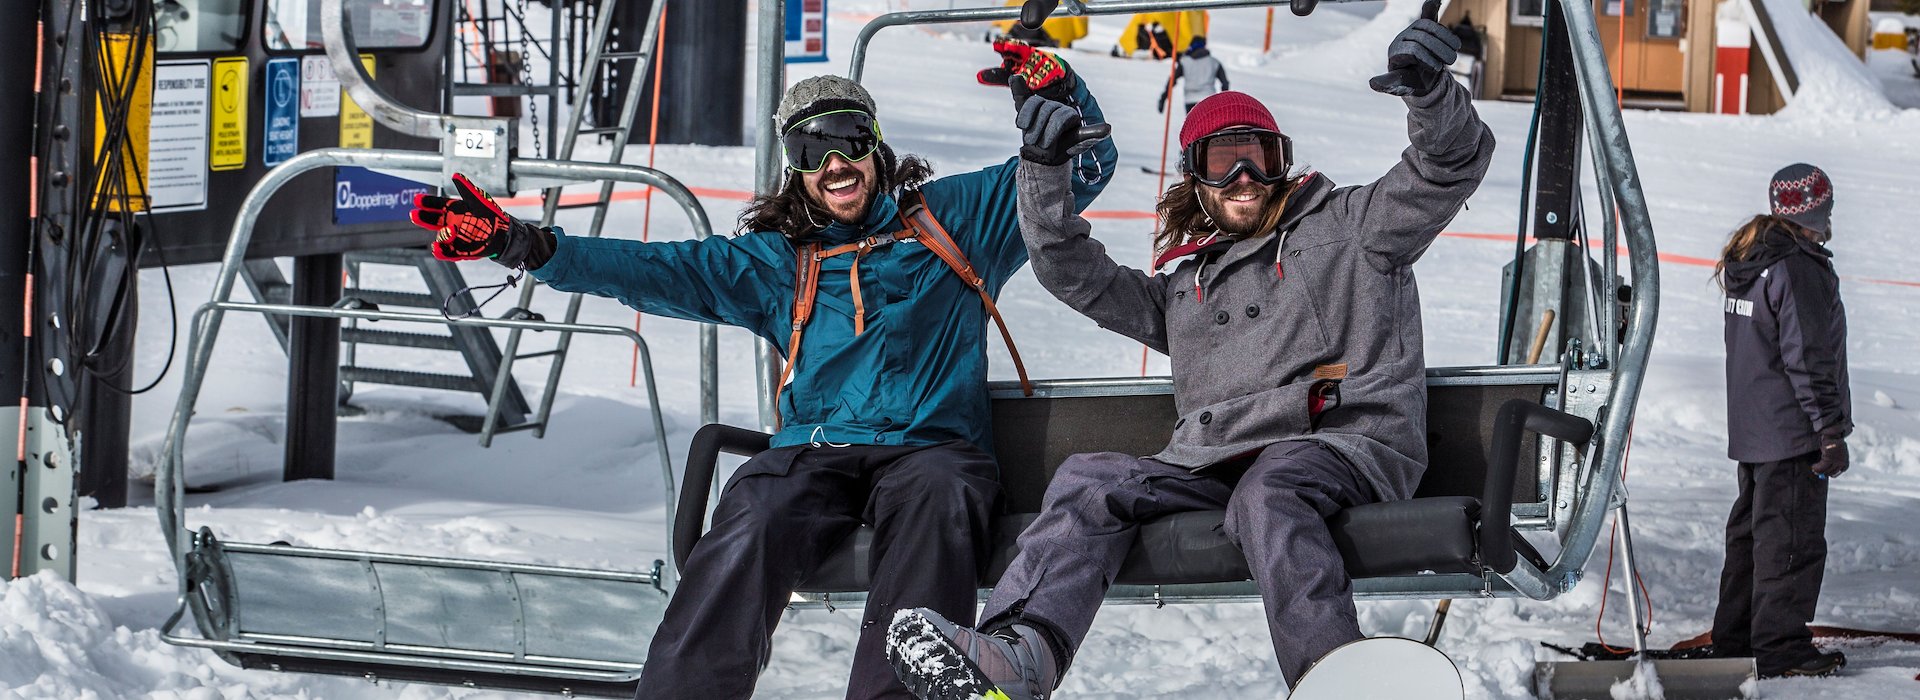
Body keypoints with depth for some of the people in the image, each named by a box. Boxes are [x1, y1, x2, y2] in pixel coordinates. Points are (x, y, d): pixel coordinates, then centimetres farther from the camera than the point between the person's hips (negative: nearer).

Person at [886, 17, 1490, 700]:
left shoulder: (1350, 227, 20)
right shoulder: (1186, 288, 32)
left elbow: (1452, 163, 9)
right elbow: (1077, 273, 30)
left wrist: (1430, 91, -13)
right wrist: (1044, 170, 19)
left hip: (1348, 446, -4)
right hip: (1211, 459, 5)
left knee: (1268, 491, -39)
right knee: (1089, 480, -20)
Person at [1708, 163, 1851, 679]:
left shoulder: (1746, 263, 11)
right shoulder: (1800, 269, -18)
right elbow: (1808, 358, -21)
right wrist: (1830, 429, -17)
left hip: (1750, 432, 10)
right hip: (1792, 433, -10)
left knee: (1751, 530, 17)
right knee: (1792, 538, -4)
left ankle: (1734, 637, 25)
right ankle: (1781, 649, -2)